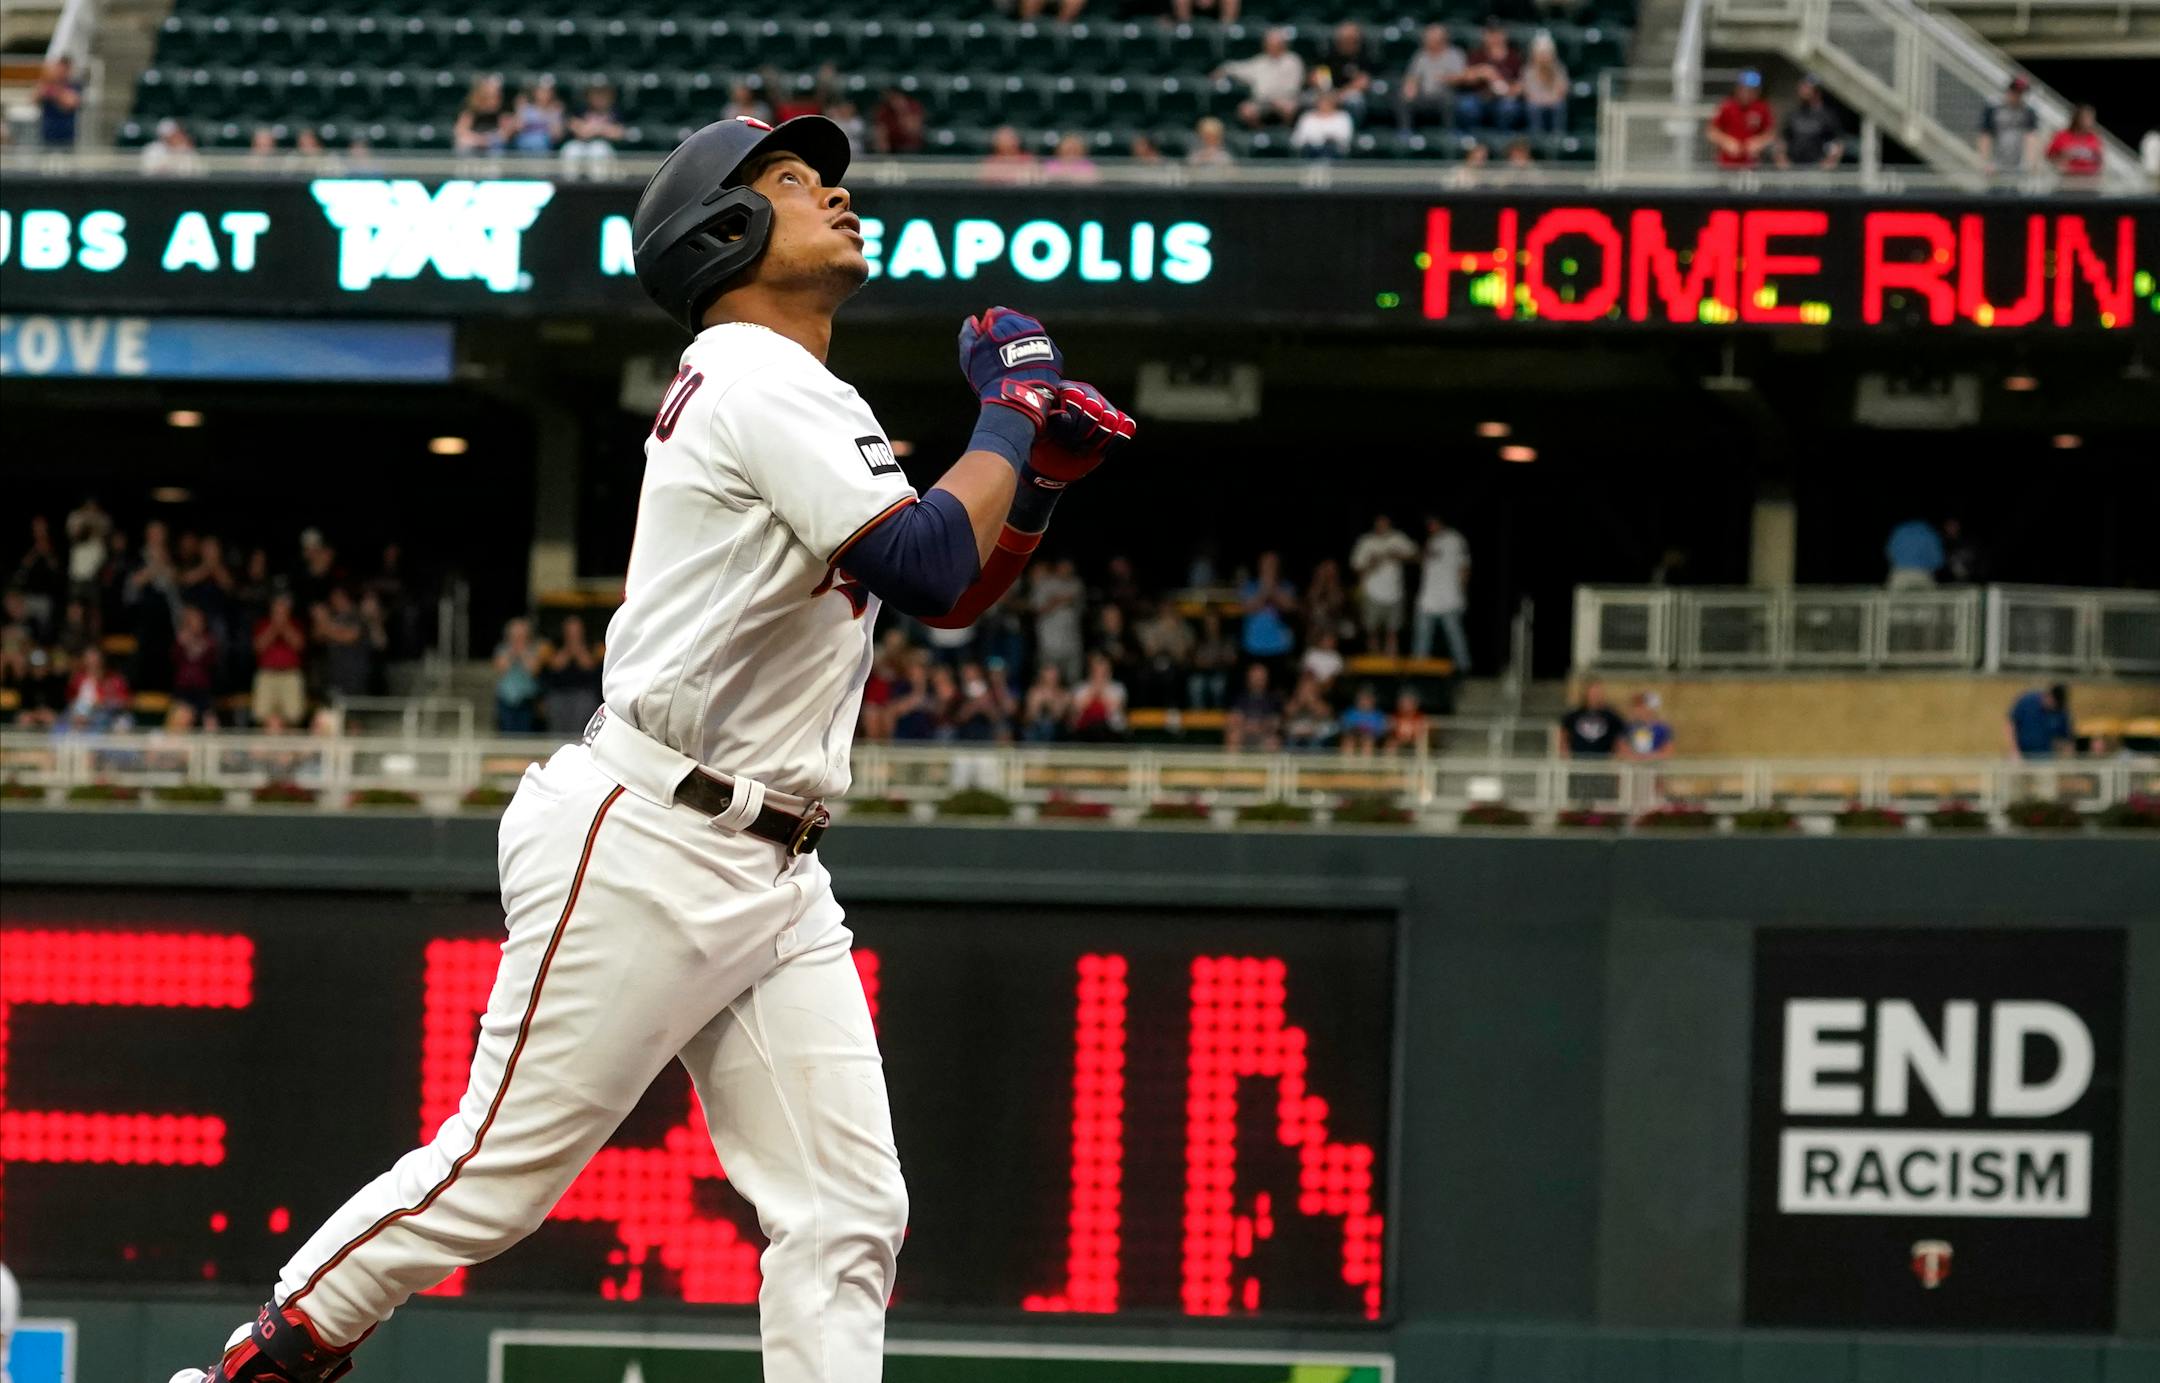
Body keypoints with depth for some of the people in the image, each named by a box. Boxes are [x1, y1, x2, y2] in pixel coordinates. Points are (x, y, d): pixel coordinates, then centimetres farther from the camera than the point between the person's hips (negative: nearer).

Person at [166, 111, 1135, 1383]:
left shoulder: (800, 403, 19)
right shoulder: (761, 380, -10)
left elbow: (955, 597, 25)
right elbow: (932, 570, -20)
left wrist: (1043, 474, 9)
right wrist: (1014, 410, -7)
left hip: (775, 878, 10)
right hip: (644, 850, -10)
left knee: (850, 1215, -2)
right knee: (498, 1172, -7)